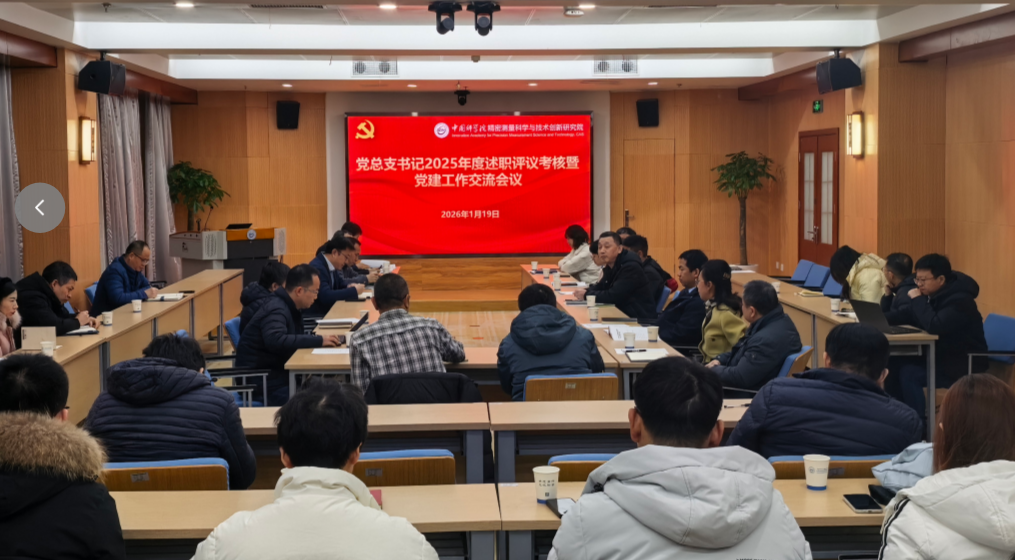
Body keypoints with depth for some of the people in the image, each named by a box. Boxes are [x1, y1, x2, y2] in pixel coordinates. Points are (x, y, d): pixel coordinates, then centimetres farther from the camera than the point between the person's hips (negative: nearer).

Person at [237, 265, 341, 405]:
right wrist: (319, 341, -31)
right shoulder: (276, 310, -19)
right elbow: (275, 340, -36)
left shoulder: (290, 307, 10)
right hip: (259, 381, -9)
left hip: (276, 372, 9)